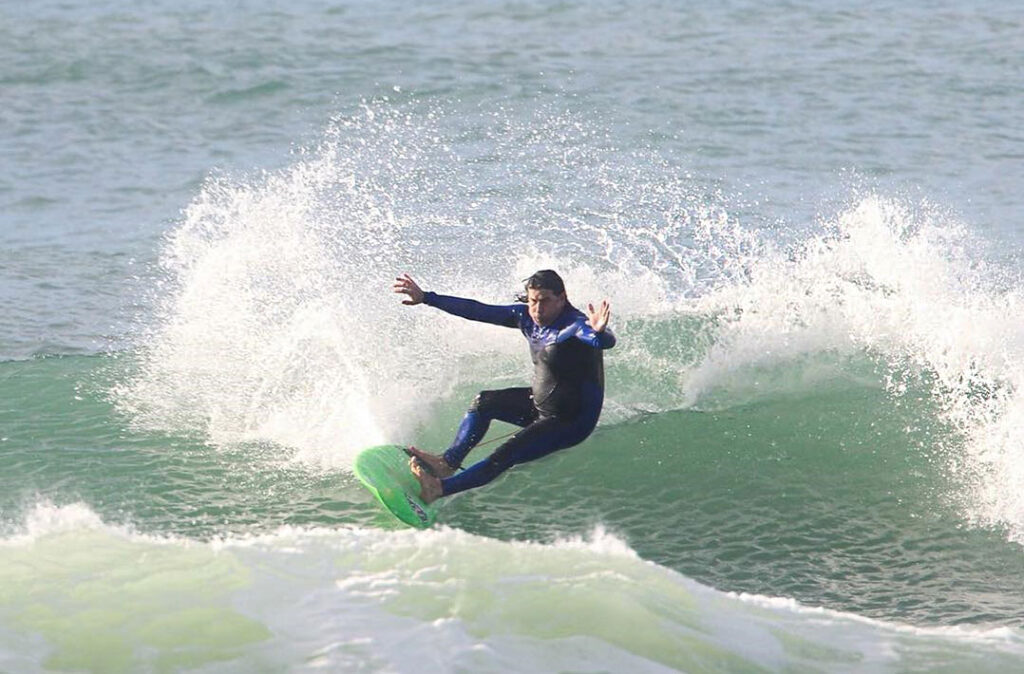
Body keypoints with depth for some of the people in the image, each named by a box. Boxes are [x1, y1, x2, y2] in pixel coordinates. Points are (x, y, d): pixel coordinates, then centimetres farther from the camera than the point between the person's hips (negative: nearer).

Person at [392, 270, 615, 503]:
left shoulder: (575, 325, -28)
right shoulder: (527, 317, -5)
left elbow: (607, 342, -48)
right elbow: (477, 311, 1)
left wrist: (599, 333, -73)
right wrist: (426, 298, 2)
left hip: (572, 421, -9)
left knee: (505, 456, -19)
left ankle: (439, 488, -19)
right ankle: (448, 462, 16)